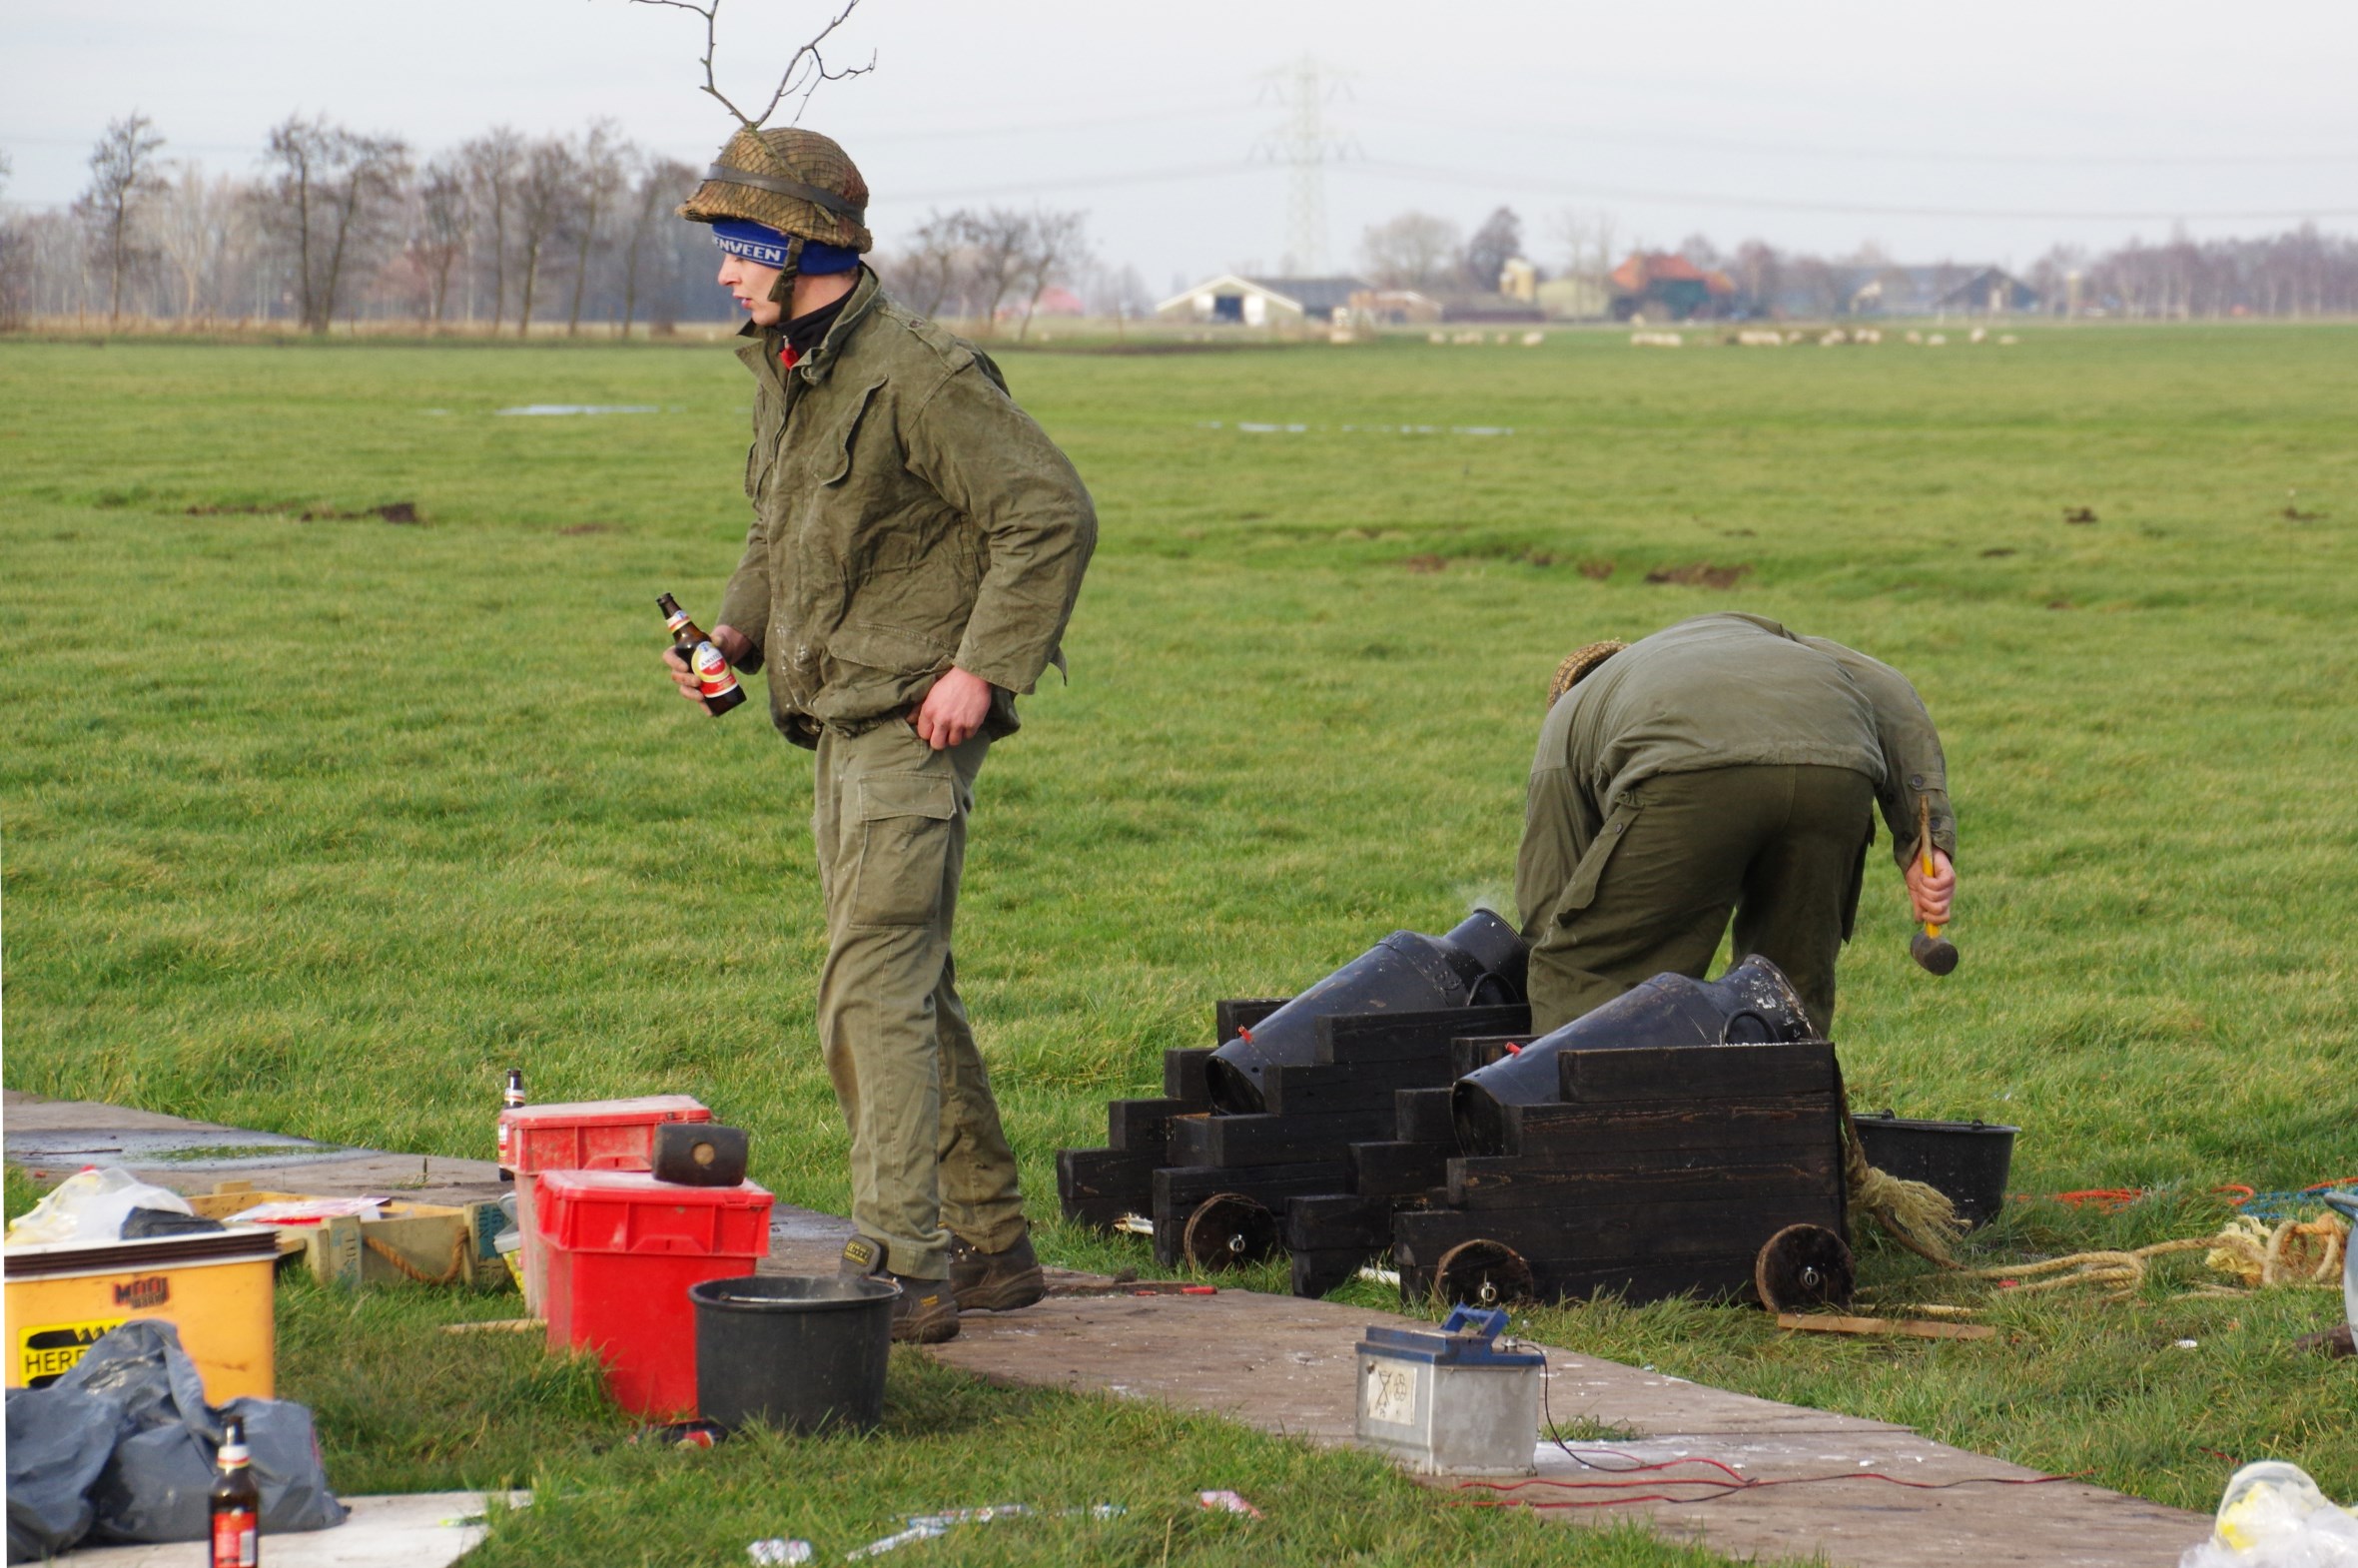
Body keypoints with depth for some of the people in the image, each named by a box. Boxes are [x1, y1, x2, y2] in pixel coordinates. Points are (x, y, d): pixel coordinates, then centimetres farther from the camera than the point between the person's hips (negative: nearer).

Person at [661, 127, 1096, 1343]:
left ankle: (900, 1268, -15)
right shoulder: (781, 372, 13)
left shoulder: (917, 374, -16)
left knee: (873, 994, -14)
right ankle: (988, 1244, 22)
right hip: (838, 728, 10)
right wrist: (734, 633, 10)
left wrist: (982, 668, -21)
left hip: (913, 727, -10)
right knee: (910, 994, 14)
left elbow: (1052, 515, -18)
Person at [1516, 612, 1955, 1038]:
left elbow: (1546, 896, 31)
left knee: (1575, 978, 9)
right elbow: (1888, 694, 27)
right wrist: (1925, 839, 18)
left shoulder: (1568, 717, 37)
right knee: (1794, 987, 20)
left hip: (1689, 776, -4)